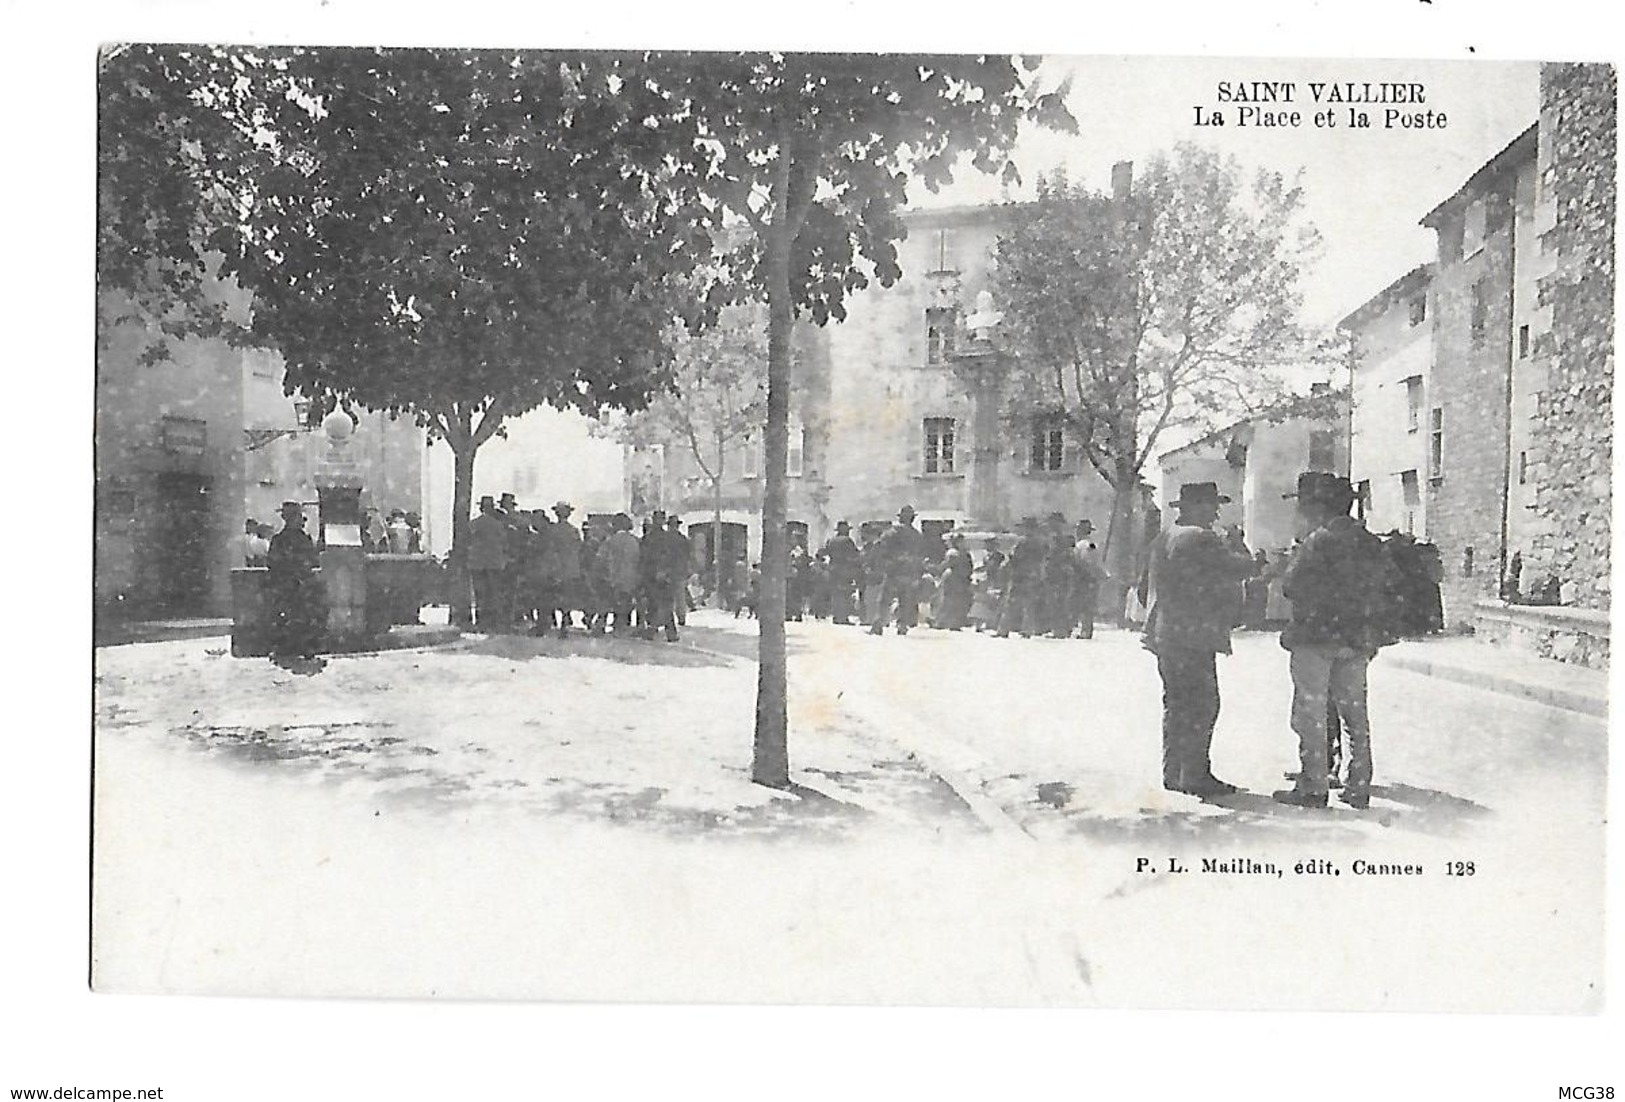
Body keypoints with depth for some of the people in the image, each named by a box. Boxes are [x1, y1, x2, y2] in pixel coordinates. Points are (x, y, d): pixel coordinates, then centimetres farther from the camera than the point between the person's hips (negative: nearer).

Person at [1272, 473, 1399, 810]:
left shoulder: (1318, 542, -13)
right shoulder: (1369, 542, 10)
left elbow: (1292, 586, -16)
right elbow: (1387, 588, 12)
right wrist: (1379, 633, 16)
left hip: (1315, 639, -7)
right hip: (1357, 640, 7)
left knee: (1310, 712, 0)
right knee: (1354, 711, 12)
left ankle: (1313, 787, 2)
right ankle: (1359, 788, 16)